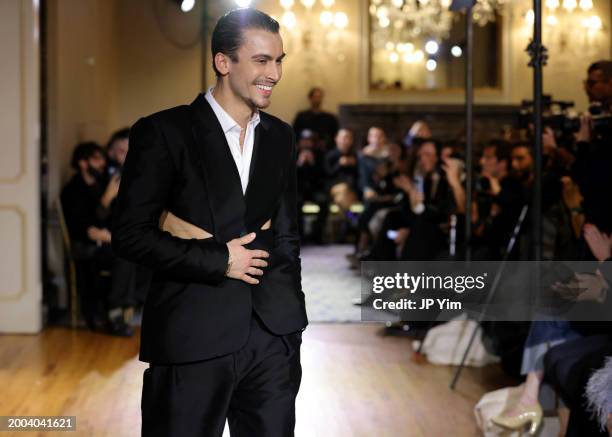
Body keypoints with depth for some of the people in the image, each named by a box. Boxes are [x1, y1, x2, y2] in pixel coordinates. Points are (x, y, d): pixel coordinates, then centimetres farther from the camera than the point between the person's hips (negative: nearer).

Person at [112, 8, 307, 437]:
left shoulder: (281, 137, 12)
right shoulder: (163, 132, -5)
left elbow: (286, 237, 14)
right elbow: (130, 234, -9)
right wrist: (219, 259, -11)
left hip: (272, 337, 5)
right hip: (192, 337, -4)